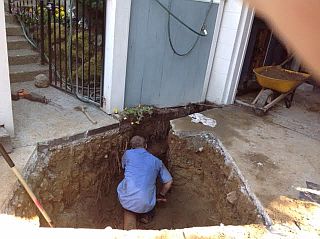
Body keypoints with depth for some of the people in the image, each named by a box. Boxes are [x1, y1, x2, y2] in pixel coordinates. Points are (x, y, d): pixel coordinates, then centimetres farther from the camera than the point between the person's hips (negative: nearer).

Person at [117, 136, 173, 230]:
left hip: (128, 199, -3)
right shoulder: (156, 161, 13)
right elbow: (168, 181, 15)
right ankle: (145, 214, 3)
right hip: (146, 203, 3)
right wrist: (161, 195, 30)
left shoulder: (128, 153, 9)